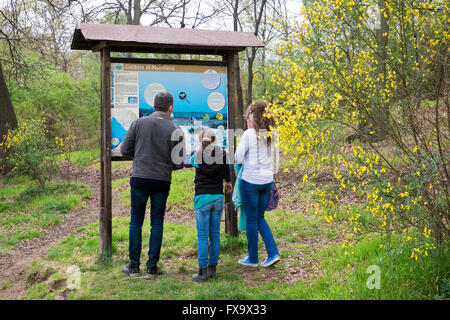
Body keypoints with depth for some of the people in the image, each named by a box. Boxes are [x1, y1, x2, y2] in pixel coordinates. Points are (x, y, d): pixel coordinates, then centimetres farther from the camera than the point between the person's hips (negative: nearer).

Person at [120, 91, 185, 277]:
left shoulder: (139, 123, -2)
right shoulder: (175, 130, -4)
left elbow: (124, 150, 1)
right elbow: (178, 162, -4)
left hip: (139, 178, 1)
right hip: (162, 181, -1)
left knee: (136, 222, 10)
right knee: (157, 222, 9)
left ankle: (134, 265, 14)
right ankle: (152, 266, 11)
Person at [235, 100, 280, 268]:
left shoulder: (249, 134, -13)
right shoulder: (270, 135, 5)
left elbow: (238, 158, -10)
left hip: (250, 180, -6)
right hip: (267, 180, 6)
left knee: (251, 219, 6)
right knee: (260, 217, 18)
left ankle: (253, 258, 16)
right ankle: (273, 253, 9)